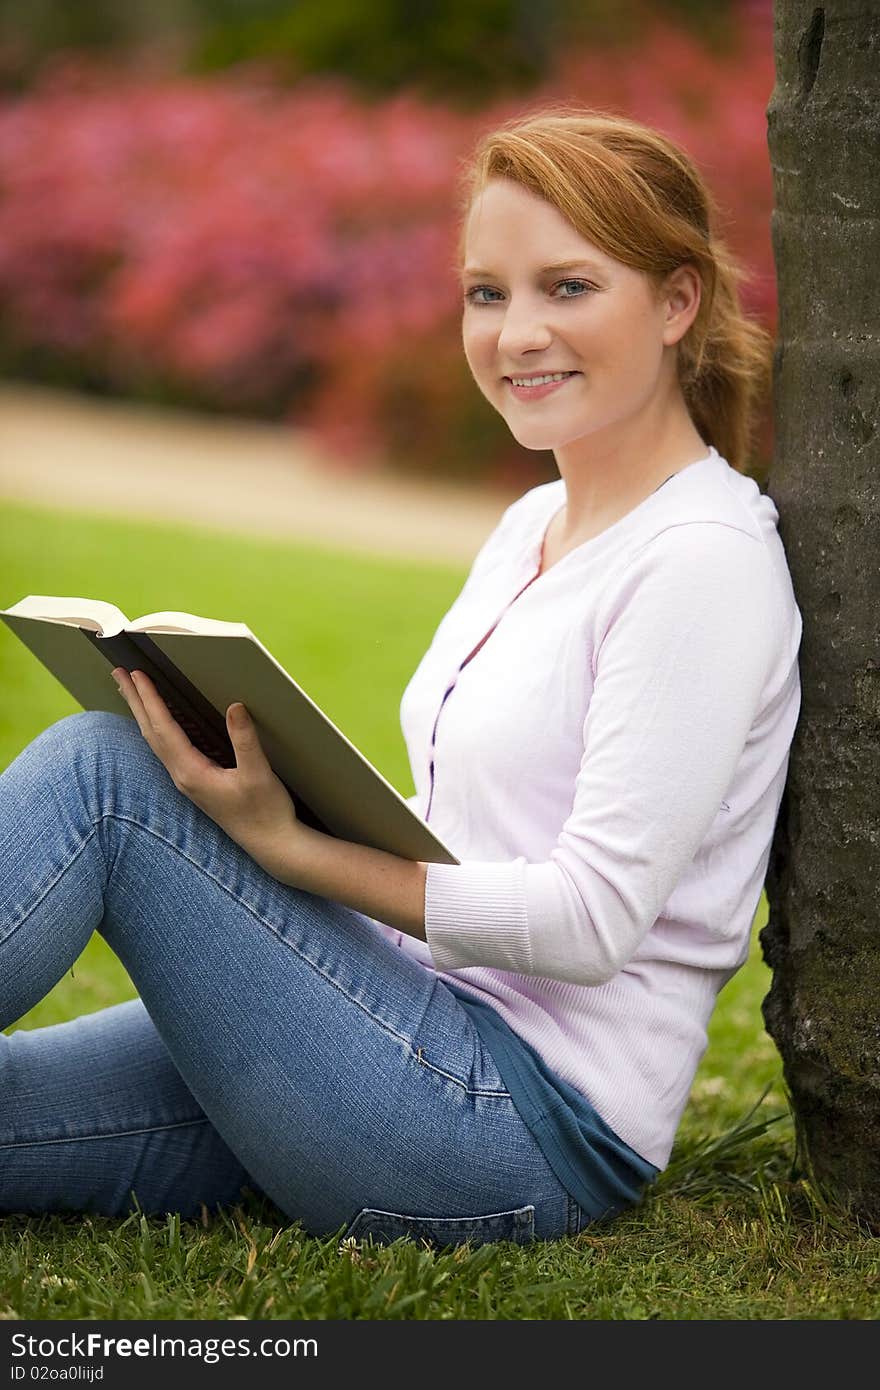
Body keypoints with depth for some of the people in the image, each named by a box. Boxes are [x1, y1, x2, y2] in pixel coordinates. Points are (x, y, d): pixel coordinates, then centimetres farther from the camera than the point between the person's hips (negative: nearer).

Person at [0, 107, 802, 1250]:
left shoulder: (706, 560, -12)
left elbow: (592, 920, -18)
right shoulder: (532, 525, 16)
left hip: (536, 1126, -8)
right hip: (443, 1050, 8)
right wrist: (276, 787, 2)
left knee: (98, 770, -19)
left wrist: (286, 846, -19)